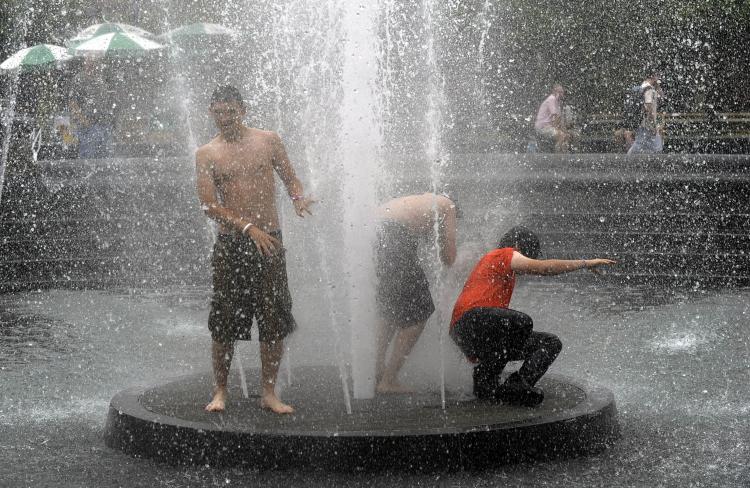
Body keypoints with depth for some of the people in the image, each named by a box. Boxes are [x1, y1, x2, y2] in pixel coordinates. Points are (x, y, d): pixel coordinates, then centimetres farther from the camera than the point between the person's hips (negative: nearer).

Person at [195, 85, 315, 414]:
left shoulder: (268, 141, 7)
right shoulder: (207, 155, 2)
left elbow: (291, 180, 13)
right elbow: (208, 205, -6)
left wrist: (298, 199, -11)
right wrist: (247, 227, -16)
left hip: (268, 241, 1)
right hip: (230, 244, -1)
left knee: (274, 319, 1)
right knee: (224, 321, 1)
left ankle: (269, 393, 9)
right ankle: (220, 391, 13)